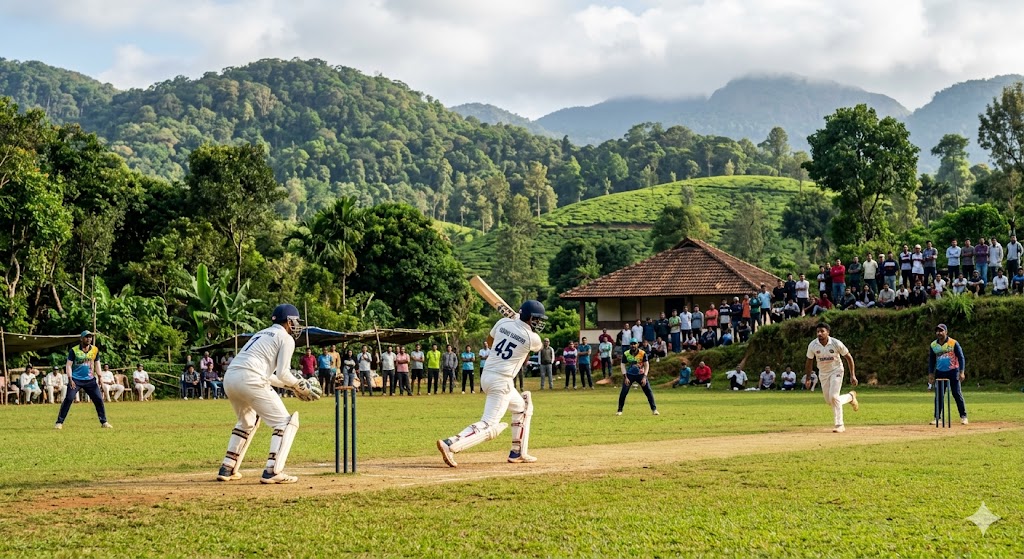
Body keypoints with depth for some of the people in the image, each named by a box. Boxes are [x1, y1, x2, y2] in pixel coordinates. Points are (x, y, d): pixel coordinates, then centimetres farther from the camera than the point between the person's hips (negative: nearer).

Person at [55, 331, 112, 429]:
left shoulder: (95, 350, 4)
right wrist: (70, 379, -16)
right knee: (68, 399, -11)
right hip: (76, 379, -3)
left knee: (99, 399, -1)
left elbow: (97, 364, 13)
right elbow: (68, 365, -7)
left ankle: (104, 422, 9)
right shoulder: (74, 350, -7)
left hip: (90, 380, 3)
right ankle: (59, 422, -5)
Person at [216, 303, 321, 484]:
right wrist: (300, 385, 14)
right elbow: (282, 373, -3)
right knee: (286, 422, -1)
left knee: (247, 421, 32)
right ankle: (272, 471, -12)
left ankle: (227, 469, 28)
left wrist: (291, 385, 31)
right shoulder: (286, 338, 7)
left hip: (229, 378, 9)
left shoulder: (262, 334, 31)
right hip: (250, 380, -9)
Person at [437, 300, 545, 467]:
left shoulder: (503, 323, 4)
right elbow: (538, 347, 18)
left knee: (522, 407, 26)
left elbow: (489, 341, 24)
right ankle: (450, 445, -28)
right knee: (489, 425, -11)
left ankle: (518, 453, 26)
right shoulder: (532, 338, -9)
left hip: (486, 375, 8)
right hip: (501, 382, -8)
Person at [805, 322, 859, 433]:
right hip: (823, 373, 4)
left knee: (833, 396, -20)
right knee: (829, 401, 7)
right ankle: (850, 397, 36)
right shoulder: (812, 345, -13)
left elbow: (848, 357, -10)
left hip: (836, 371, -4)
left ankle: (839, 425, -8)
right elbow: (810, 361, 2)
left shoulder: (836, 343, -21)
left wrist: (852, 375, -12)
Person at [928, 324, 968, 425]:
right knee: (938, 396, 2)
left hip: (953, 371, -4)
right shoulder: (933, 345, 5)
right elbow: (931, 360, 14)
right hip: (940, 372, 4)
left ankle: (963, 416, 2)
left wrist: (961, 372, -13)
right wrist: (930, 374, 8)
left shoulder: (953, 343, -7)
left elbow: (961, 357, -6)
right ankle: (937, 418, 7)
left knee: (957, 394, -4)